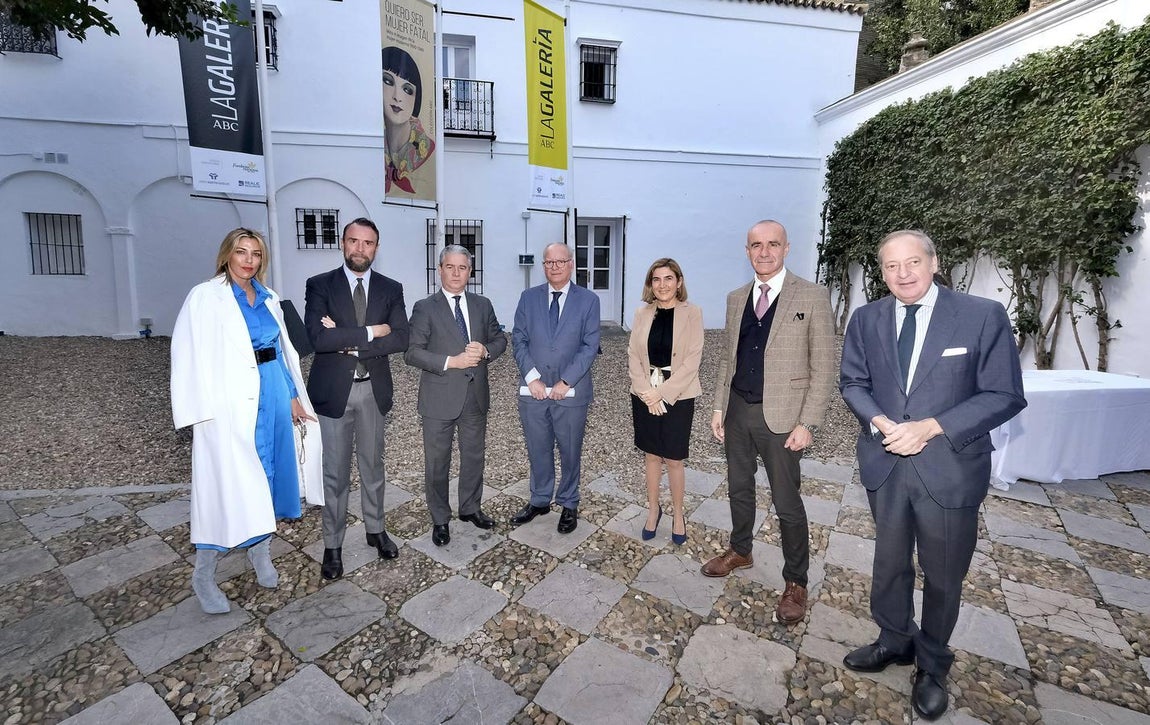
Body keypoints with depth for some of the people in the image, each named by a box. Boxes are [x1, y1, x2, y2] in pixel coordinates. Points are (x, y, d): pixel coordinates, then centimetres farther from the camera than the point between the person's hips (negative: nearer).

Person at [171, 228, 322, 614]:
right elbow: (191, 355, -9)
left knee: (266, 475, 12)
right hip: (231, 402, -5)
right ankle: (203, 574, 14)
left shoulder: (269, 299, 12)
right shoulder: (205, 297, -4)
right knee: (229, 482, -3)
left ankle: (260, 553, 28)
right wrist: (203, 409, -15)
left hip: (272, 395, 6)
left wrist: (293, 394, 13)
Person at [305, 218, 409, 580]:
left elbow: (400, 339, -10)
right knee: (335, 472, 8)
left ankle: (376, 529, 34)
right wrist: (371, 332, -18)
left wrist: (350, 342, -16)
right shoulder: (320, 285, -3)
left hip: (374, 389, 2)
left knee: (373, 465, 16)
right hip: (333, 389, -2)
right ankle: (333, 545, 24)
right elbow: (319, 338, -18)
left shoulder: (391, 289, 3)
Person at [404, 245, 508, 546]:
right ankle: (440, 519, 28)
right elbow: (412, 352, -12)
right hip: (439, 399, -4)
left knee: (474, 456, 18)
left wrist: (486, 350, -11)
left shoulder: (483, 305, 7)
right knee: (437, 462, 9)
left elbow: (500, 339, 11)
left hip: (476, 397, 4)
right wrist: (451, 361, -22)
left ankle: (470, 508, 39)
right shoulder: (425, 308, -6)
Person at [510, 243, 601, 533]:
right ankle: (539, 501, 34)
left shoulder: (588, 300, -1)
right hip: (533, 390, 2)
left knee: (570, 451, 11)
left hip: (571, 391, -2)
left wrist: (566, 382, -13)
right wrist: (532, 378, -10)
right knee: (538, 450, 14)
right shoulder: (528, 298, 6)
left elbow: (590, 345, -6)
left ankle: (569, 504, 31)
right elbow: (519, 340, 2)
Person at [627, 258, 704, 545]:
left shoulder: (692, 313, -6)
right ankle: (653, 508, 32)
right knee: (651, 456, 14)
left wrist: (662, 392, -14)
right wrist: (647, 393, -11)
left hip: (677, 397, -3)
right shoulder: (642, 314, 3)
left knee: (673, 460, 6)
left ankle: (677, 514, 27)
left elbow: (692, 360, -11)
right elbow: (633, 356, 0)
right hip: (644, 396, 3)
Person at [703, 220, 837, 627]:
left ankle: (795, 582, 26)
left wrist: (808, 423, -13)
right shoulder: (736, 299, 8)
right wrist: (719, 407, 8)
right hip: (738, 411, 5)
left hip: (780, 416, -5)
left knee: (787, 503, 5)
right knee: (739, 488, 19)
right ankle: (740, 551, 42)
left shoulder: (812, 297, -7)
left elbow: (823, 367, -9)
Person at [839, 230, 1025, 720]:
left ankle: (932, 666, 39)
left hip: (950, 468, -2)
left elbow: (1005, 395, -9)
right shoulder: (866, 319, 1)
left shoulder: (984, 316, -9)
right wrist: (881, 422, -14)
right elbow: (852, 382, 5)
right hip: (884, 464, 3)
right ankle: (894, 641, 43)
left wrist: (932, 427, -20)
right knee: (889, 561, 19)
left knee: (943, 575, 15)